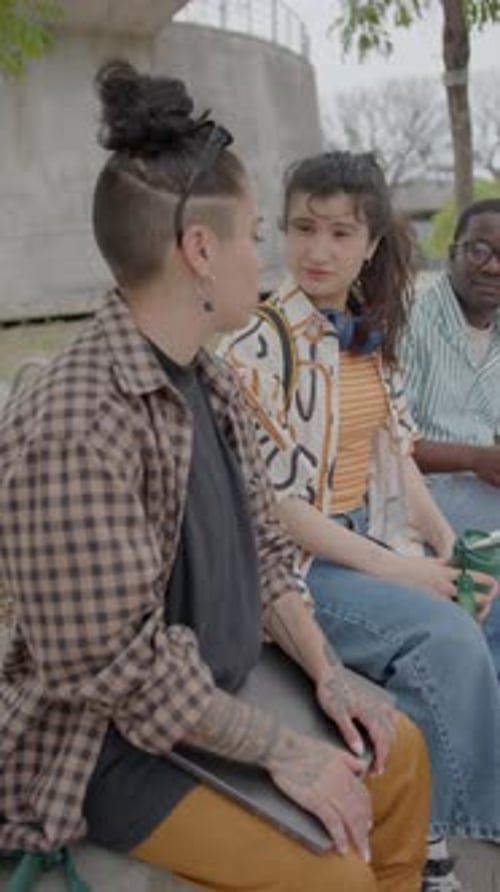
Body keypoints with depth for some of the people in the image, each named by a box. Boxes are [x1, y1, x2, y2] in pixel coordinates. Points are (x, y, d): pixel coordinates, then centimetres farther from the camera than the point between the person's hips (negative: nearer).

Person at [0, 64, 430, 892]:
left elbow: (263, 549, 9)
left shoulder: (209, 379, 1)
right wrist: (280, 750, -19)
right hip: (113, 743, -9)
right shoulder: (72, 426, -29)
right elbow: (124, 668, -28)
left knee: (399, 752, 9)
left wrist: (327, 670, -3)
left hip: (224, 689, 9)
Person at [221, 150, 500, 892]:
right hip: (294, 562, -7)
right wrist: (389, 569, -19)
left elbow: (395, 451, 12)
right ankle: (426, 832, -5)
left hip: (376, 540, 7)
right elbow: (269, 503, -17)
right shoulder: (260, 347, -15)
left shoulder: (370, 331, 7)